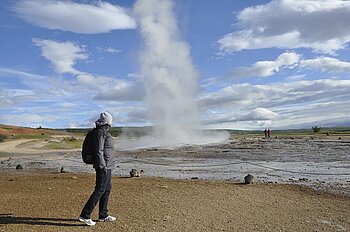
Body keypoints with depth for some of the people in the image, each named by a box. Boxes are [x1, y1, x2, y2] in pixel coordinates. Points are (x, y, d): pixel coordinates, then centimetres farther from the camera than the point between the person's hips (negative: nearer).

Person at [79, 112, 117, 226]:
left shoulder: (104, 132, 14)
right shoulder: (101, 132, -16)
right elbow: (99, 151, -20)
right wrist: (103, 166, -21)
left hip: (107, 166, 10)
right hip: (104, 166, -10)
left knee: (107, 189, 14)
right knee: (100, 190, -6)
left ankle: (103, 215, 23)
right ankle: (85, 215, 1)